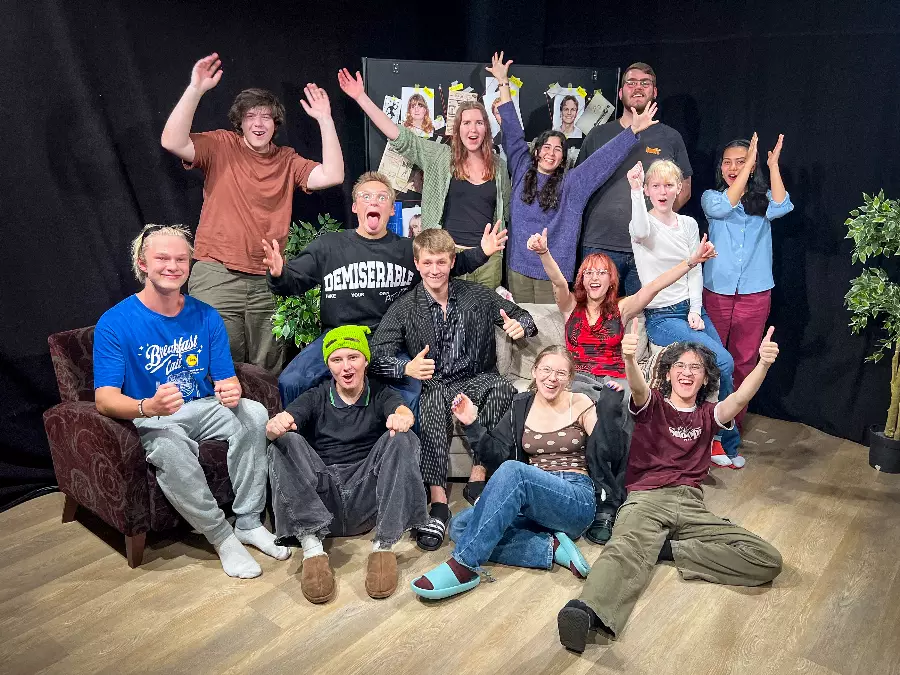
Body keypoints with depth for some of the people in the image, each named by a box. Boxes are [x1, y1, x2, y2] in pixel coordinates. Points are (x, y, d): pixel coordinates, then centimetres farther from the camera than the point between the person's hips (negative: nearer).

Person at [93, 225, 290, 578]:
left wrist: (231, 392, -27)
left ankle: (249, 522, -14)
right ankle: (221, 536, -17)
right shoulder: (115, 322, -10)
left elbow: (226, 379, 0)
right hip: (149, 418, -3)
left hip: (204, 409, 4)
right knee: (170, 448, -37)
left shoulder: (206, 317, 0)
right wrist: (149, 406, -41)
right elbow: (105, 399, -18)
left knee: (254, 413, -25)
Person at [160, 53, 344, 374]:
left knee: (266, 375, 10)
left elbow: (332, 175, -3)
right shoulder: (220, 145, 3)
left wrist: (325, 120, -4)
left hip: (267, 281, 3)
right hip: (217, 275, -3)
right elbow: (172, 142, -13)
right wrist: (196, 89, -18)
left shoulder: (288, 161, 10)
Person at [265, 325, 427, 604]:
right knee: (287, 442, -21)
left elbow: (403, 411, -12)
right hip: (320, 497, 1)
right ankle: (312, 548, -31)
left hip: (368, 497, -1)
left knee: (403, 440, -22)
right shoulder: (315, 398, 14)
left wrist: (402, 418, -38)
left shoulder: (379, 395, 12)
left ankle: (384, 546, -26)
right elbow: (282, 423, -5)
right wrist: (275, 426, -31)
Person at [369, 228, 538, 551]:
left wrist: (521, 326, -13)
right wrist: (408, 368, -29)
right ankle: (438, 500, -37)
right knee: (433, 400, -37)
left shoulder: (476, 295, 7)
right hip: (434, 385, -1)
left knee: (502, 386, -33)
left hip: (477, 380, 2)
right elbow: (377, 355, -7)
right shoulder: (403, 309, 2)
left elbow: (521, 316, 13)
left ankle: (478, 477, -25)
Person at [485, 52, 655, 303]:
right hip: (518, 266, 1)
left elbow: (604, 158, 1)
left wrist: (633, 130, -8)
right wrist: (504, 83, 8)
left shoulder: (571, 183, 5)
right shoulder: (522, 171, 7)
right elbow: (513, 133, 7)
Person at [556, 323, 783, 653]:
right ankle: (586, 611, -62)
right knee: (627, 549, -36)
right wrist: (629, 358, -37)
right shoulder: (652, 404, 14)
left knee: (768, 560, -14)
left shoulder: (707, 415, 23)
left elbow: (739, 399, 0)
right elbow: (638, 388, -11)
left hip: (690, 506, 4)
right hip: (646, 499, -4)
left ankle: (668, 550, -17)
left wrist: (763, 364, -22)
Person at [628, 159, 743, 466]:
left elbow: (695, 271, 8)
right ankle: (726, 441, 4)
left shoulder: (689, 224, 10)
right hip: (661, 316, -5)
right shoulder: (644, 225, -7)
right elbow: (641, 231, -35)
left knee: (721, 371, -8)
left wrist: (695, 310, -4)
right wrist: (635, 190, -47)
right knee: (723, 362, -18)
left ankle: (722, 440, 16)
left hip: (693, 309, 6)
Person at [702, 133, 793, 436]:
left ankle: (734, 423, 21)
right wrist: (748, 166, -16)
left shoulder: (762, 200, 8)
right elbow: (722, 208, -18)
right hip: (717, 291, -1)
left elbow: (781, 207, -14)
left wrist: (774, 165, -11)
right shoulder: (711, 196, 4)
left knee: (744, 360, 9)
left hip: (755, 294, 2)